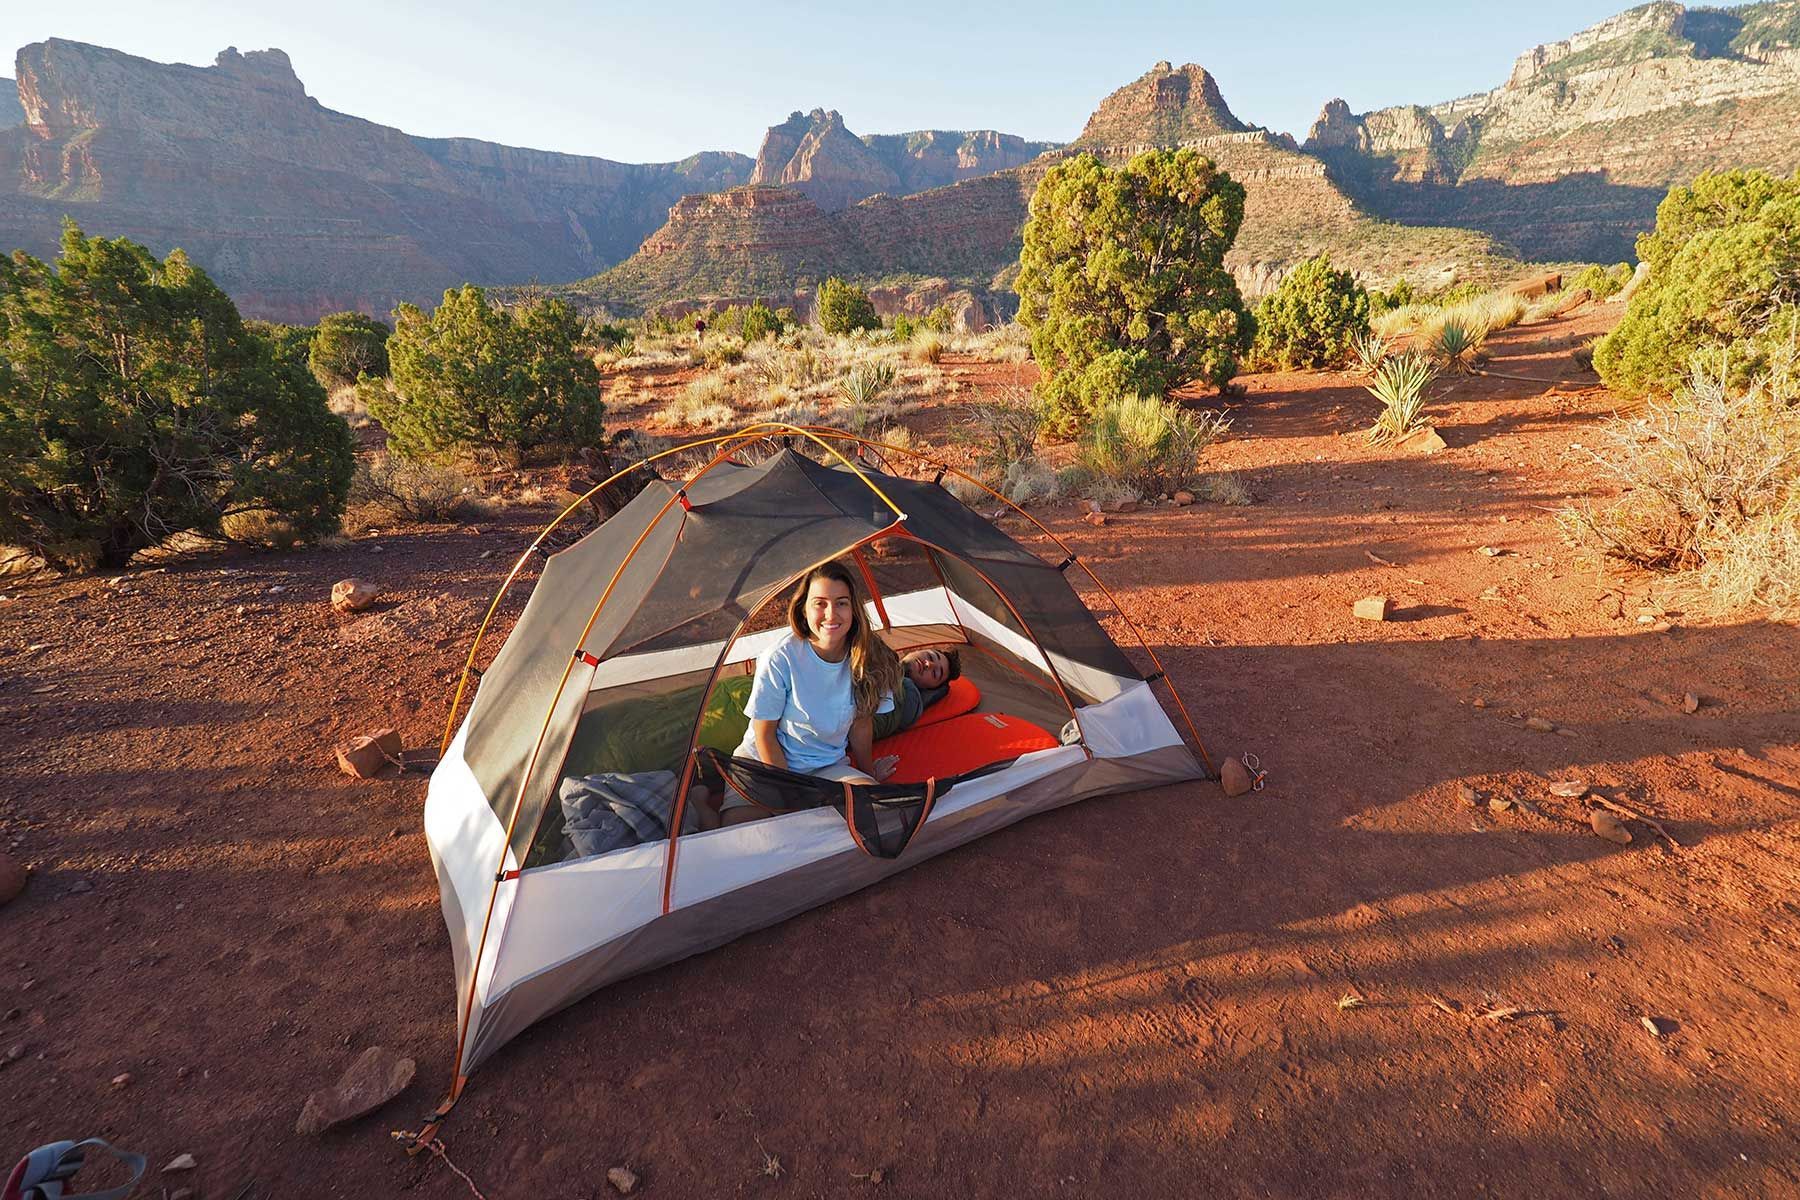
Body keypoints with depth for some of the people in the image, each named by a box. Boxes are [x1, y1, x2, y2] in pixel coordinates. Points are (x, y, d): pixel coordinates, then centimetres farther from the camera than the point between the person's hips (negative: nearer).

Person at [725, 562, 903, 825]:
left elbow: (861, 724, 4)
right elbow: (765, 735, -11)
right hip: (767, 761, -3)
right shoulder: (780, 659, -22)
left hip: (827, 767, 3)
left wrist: (868, 772, 16)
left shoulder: (867, 659, -12)